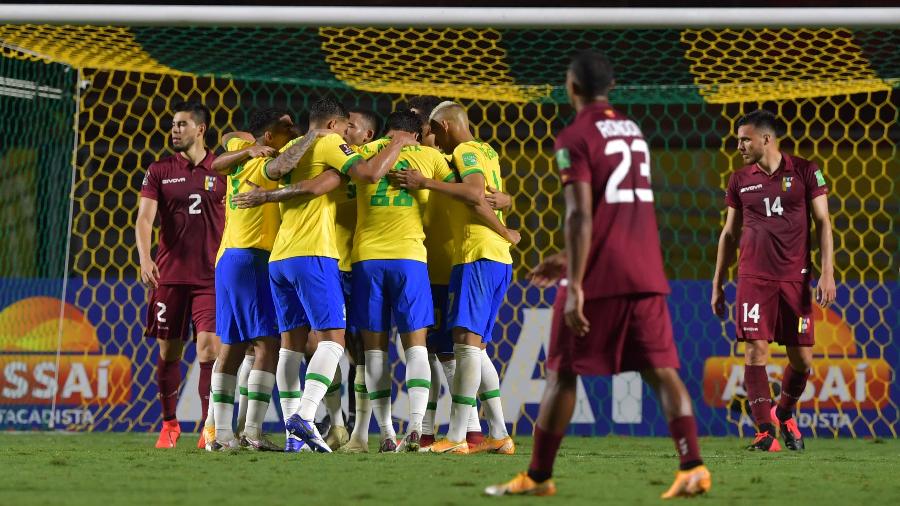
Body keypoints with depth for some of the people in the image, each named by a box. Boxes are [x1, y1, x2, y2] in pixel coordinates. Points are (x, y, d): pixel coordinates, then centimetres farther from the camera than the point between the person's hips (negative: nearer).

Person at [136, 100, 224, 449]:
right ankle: (169, 424, 21)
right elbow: (144, 218, -5)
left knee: (209, 349, -11)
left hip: (211, 276, -1)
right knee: (168, 352, 6)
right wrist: (145, 258, -19)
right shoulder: (159, 171, 4)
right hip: (168, 274, 2)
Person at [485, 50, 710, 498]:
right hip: (645, 273, 6)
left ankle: (538, 476, 13)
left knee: (563, 373, 6)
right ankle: (692, 467, -16)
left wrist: (574, 285, -19)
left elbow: (580, 214, -16)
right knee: (660, 369, 0)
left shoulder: (575, 138, -7)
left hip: (598, 277, -6)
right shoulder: (632, 132, 18)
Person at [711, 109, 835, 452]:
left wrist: (827, 273, -6)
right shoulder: (739, 180, 8)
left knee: (802, 359, 3)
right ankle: (765, 431, -9)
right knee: (755, 350, -12)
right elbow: (730, 234, 15)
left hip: (795, 278, -1)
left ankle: (785, 414, 29)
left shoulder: (805, 172, 2)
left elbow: (823, 223, 3)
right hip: (753, 278, 1)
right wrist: (717, 284, 12)